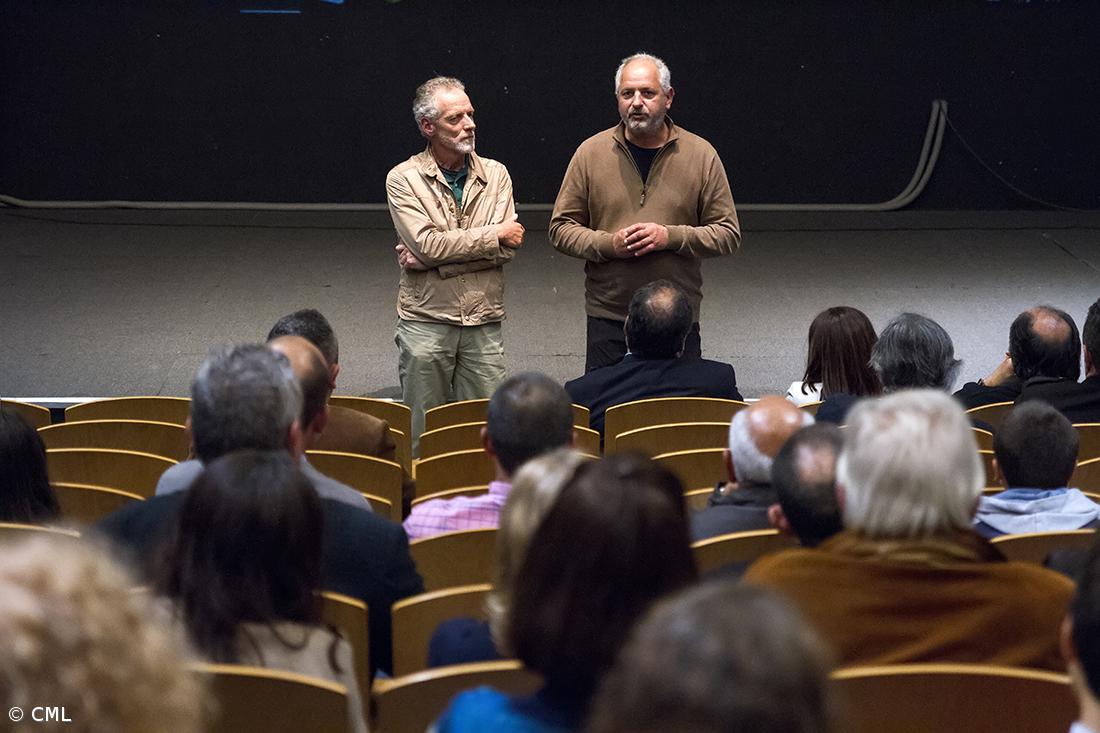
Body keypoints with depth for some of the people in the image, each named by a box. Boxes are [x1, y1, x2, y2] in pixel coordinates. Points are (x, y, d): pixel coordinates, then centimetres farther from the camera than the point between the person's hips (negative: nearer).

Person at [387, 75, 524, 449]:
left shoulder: (495, 175, 6)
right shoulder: (404, 179, -2)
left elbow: (508, 247, -7)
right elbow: (427, 244, -15)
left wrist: (430, 260, -13)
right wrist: (495, 234, -8)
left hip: (484, 323, 2)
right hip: (426, 321, -2)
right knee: (423, 434, 4)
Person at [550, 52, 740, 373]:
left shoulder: (701, 155, 2)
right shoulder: (590, 152, 3)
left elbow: (729, 234, 2)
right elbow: (561, 228, 5)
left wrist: (671, 236, -13)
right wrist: (607, 244, -12)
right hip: (607, 319, 0)